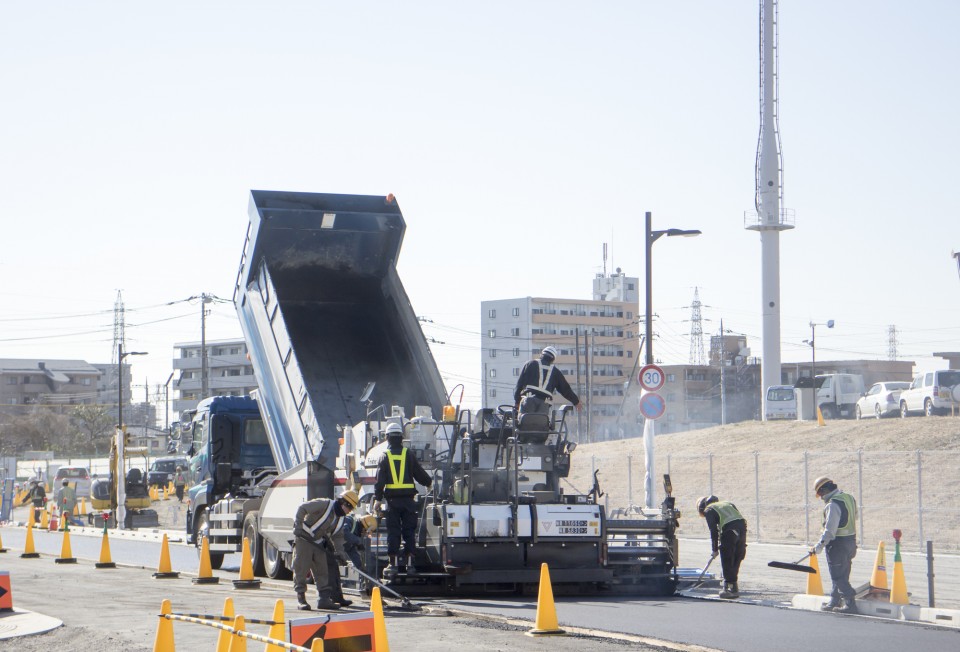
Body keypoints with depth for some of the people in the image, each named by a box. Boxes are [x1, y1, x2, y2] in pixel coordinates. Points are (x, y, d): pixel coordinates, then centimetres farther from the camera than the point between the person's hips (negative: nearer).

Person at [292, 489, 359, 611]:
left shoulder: (341, 519, 7)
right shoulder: (324, 504, -18)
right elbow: (302, 508, -21)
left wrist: (337, 551, -1)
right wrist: (298, 525, -26)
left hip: (318, 543, 8)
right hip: (303, 538, -8)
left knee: (322, 571, 4)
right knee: (301, 569, -5)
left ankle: (324, 598, 5)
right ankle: (301, 599, -1)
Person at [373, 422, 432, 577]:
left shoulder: (384, 457, 2)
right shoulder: (409, 455, 4)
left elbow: (380, 480, -3)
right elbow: (420, 474, 10)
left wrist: (377, 499, -2)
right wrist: (429, 483, 30)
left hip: (392, 500, -1)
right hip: (408, 499, 1)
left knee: (393, 532, 1)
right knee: (409, 531, 6)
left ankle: (392, 564, -2)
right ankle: (409, 563, 3)